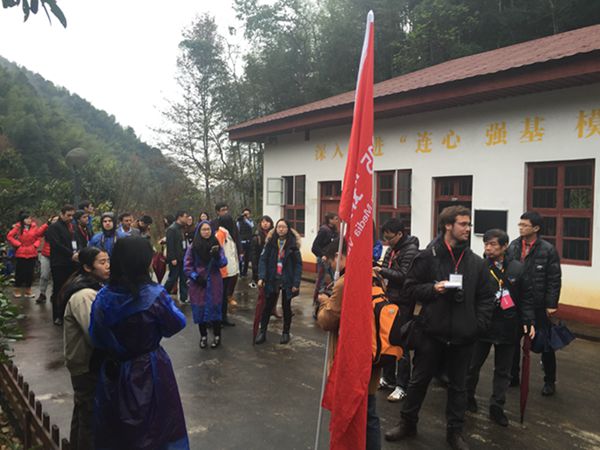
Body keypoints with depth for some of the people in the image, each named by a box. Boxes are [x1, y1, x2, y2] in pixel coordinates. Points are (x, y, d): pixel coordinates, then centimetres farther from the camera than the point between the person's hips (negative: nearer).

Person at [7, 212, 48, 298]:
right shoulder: (18, 227, -5)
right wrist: (18, 244, -10)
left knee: (30, 273, 7)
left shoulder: (34, 227, 1)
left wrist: (35, 245, -8)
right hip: (20, 254, -2)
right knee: (19, 272, 6)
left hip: (32, 254, 2)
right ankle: (17, 290, 20)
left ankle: (28, 290, 17)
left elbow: (39, 236, 5)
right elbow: (9, 236, -5)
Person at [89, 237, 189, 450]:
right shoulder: (154, 295, -23)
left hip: (113, 372, 4)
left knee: (114, 432, 22)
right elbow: (177, 324, -7)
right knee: (155, 429, 18)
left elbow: (96, 339, 1)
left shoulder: (103, 297, -10)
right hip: (149, 372, -3)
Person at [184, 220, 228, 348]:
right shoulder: (193, 247, -2)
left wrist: (217, 256, -29)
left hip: (214, 283, 0)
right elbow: (187, 266, 0)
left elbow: (223, 263, -9)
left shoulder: (216, 245, -1)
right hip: (198, 283, 0)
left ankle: (217, 336, 16)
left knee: (215, 308, 4)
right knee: (200, 310, 5)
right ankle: (203, 336, 20)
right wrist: (196, 277, -10)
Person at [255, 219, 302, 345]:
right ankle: (262, 332, 19)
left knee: (286, 307, 12)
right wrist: (261, 277, -15)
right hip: (272, 280, 1)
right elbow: (263, 260, -4)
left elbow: (298, 264, -7)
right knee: (268, 306, 8)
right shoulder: (270, 242, -2)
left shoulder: (293, 244, -6)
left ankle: (286, 333, 27)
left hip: (287, 281, -1)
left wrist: (296, 283, -13)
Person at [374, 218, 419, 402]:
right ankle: (388, 378, 30)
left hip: (403, 303, -9)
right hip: (391, 299, 9)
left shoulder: (411, 250, -16)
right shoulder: (392, 249, 11)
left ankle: (402, 386, 9)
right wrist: (377, 267, -2)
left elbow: (404, 276, -23)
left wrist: (382, 271, -20)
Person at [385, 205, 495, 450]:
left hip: (463, 335, 2)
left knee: (458, 385, 15)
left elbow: (486, 297, 6)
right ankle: (408, 422, 32)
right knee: (419, 380, 13)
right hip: (431, 331, -2)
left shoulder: (476, 262, 2)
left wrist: (479, 324, -5)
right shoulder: (427, 257, -7)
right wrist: (433, 289, -18)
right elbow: (409, 288, -3)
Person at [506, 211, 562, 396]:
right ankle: (513, 376, 30)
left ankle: (550, 381, 25)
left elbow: (554, 280, -9)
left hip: (538, 305, -4)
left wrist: (552, 304, -12)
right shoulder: (512, 246, 1)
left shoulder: (548, 250, -10)